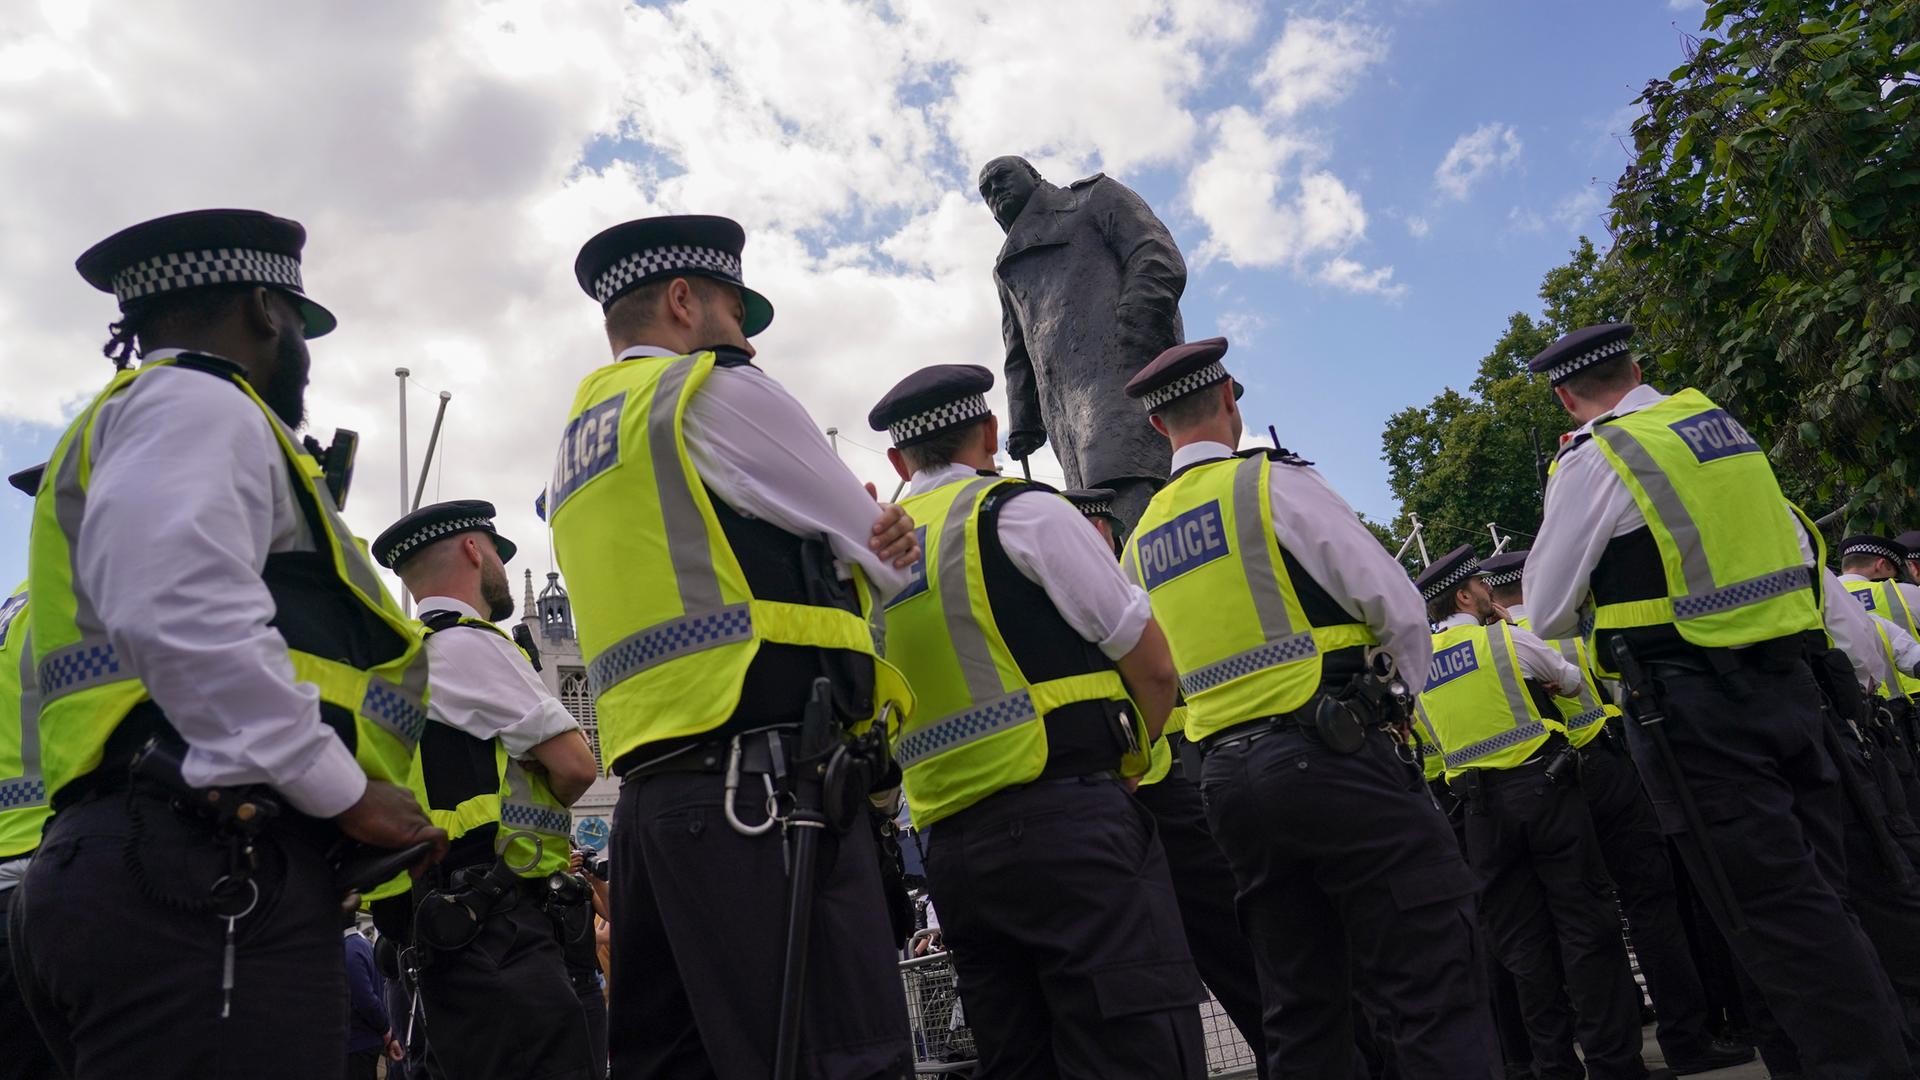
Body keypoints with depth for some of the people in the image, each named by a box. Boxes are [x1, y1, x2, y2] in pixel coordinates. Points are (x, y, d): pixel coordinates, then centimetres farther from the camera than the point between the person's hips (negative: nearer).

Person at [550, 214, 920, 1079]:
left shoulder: (576, 451, 25)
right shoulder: (716, 392, 0)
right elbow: (885, 566, 4)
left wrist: (864, 547, 10)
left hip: (650, 792, 9)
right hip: (762, 786, -9)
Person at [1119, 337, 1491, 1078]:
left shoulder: (1142, 540, 14)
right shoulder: (1271, 482, -5)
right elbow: (1400, 610, -5)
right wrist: (1394, 697, 10)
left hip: (1226, 778, 7)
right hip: (1329, 755, -6)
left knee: (1301, 1011, 13)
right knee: (1432, 990, -2)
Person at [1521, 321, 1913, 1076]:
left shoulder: (1595, 459, -9)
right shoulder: (1720, 421, 11)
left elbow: (1547, 615, -5)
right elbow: (1797, 552, 20)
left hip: (1695, 702, -7)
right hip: (1789, 678, 8)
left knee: (1773, 913, -1)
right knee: (1816, 895, 15)